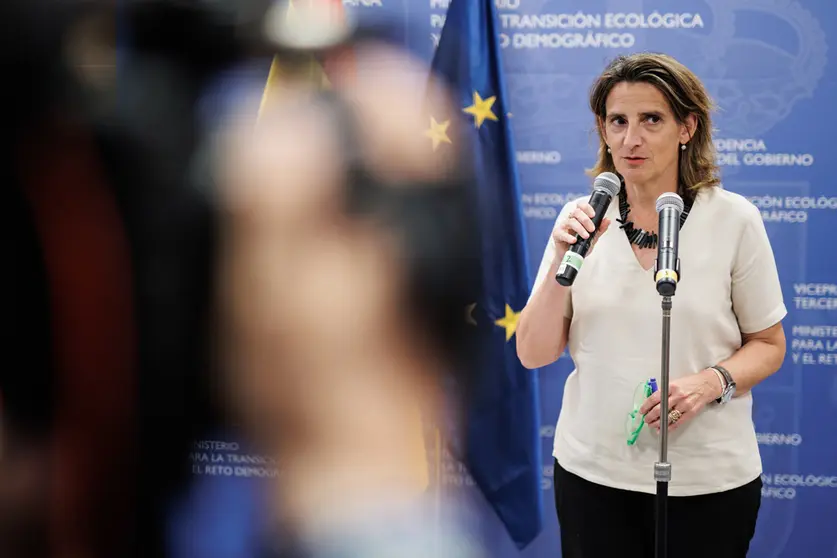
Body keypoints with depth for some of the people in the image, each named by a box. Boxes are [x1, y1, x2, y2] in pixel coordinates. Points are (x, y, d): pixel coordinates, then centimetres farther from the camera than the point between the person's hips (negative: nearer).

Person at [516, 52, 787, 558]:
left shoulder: (734, 219, -4)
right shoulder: (582, 219, 1)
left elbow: (768, 345, 1)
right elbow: (534, 354, -1)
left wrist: (712, 382, -18)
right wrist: (561, 259, -14)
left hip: (710, 477, -1)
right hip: (595, 472, 2)